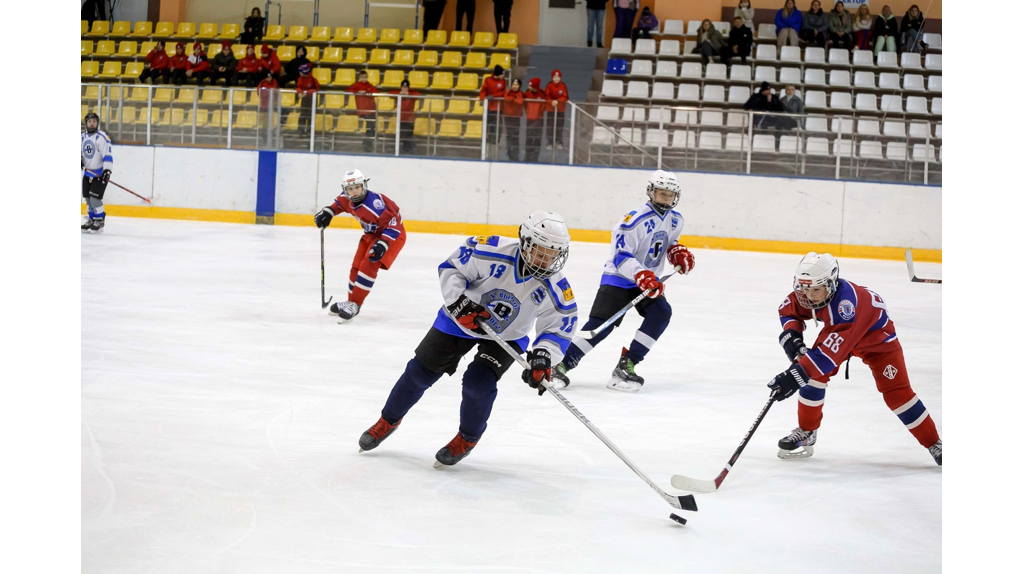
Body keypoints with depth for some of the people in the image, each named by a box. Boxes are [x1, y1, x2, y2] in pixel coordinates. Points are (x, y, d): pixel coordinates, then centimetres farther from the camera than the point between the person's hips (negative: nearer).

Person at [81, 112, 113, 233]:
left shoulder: (102, 137, -17)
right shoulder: (83, 137, 5)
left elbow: (108, 154, -23)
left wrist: (107, 170, -30)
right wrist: (80, 160, -1)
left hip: (100, 172, -7)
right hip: (87, 172, 7)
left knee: (95, 197, -14)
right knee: (87, 197, 8)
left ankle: (100, 220, -2)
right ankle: (92, 219, 21)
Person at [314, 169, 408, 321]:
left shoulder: (374, 203, -36)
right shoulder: (348, 199, -12)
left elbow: (393, 224, -35)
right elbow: (340, 203, 15)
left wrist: (383, 244, -40)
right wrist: (328, 212, 2)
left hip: (393, 234, -8)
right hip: (371, 234, 8)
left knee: (369, 265, -21)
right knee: (357, 267, 9)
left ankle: (354, 304, -14)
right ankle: (351, 301, 27)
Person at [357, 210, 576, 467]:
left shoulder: (555, 289, -26)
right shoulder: (492, 251, -31)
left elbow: (559, 328, -15)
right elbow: (451, 268, -16)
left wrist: (544, 355, -33)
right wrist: (457, 300, -31)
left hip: (508, 337, 0)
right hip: (462, 318, 0)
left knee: (479, 382, -20)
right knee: (421, 371, 3)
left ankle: (467, 439, 9)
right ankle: (389, 420, 30)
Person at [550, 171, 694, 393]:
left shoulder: (675, 220, 2)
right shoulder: (637, 220, -23)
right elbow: (621, 256, -26)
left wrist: (678, 252, 3)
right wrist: (641, 275, -38)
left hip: (648, 280, 7)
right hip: (619, 277, -7)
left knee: (661, 313, -18)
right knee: (601, 324, -18)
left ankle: (625, 366, -14)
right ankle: (561, 366, -10)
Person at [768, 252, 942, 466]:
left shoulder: (848, 303, -46)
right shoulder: (809, 293, -26)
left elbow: (832, 352, -51)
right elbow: (788, 309, -3)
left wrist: (796, 375, -55)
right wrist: (791, 335, -22)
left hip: (877, 338, -6)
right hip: (835, 329, 6)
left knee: (896, 391, -11)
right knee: (814, 372, -11)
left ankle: (934, 444, 2)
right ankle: (806, 432, 5)